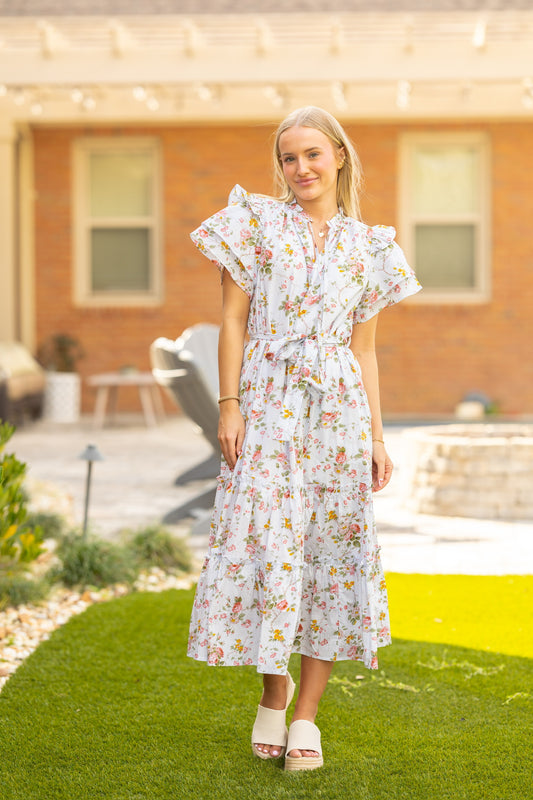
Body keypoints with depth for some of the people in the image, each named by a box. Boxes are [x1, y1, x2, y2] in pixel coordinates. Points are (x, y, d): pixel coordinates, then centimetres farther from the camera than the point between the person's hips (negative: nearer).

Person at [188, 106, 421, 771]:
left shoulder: (367, 245, 12)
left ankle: (306, 715, 8)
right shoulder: (257, 222, 5)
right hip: (268, 404, -2)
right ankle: (274, 688, 16)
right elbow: (233, 319, 2)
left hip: (339, 411, 2)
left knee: (333, 547, 0)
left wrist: (377, 436, 8)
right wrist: (229, 405, -8)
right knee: (265, 542, -8)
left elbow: (364, 349, 13)